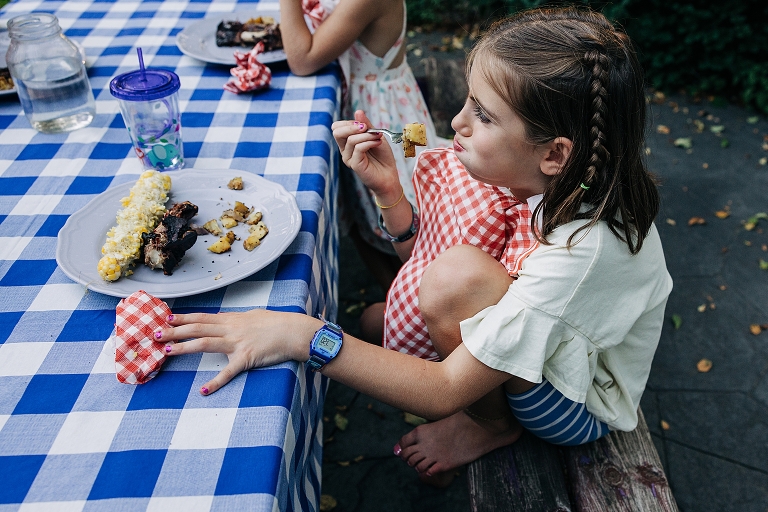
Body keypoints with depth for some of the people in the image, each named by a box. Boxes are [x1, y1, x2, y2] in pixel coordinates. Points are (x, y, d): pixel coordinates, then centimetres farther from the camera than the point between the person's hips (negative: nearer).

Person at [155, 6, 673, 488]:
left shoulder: (581, 247, -37)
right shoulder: (534, 181, -14)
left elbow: (447, 391, -35)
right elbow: (425, 257, -4)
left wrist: (301, 335, -39)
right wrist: (388, 190, -21)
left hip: (581, 402, -7)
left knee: (460, 274, -32)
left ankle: (493, 424, -2)